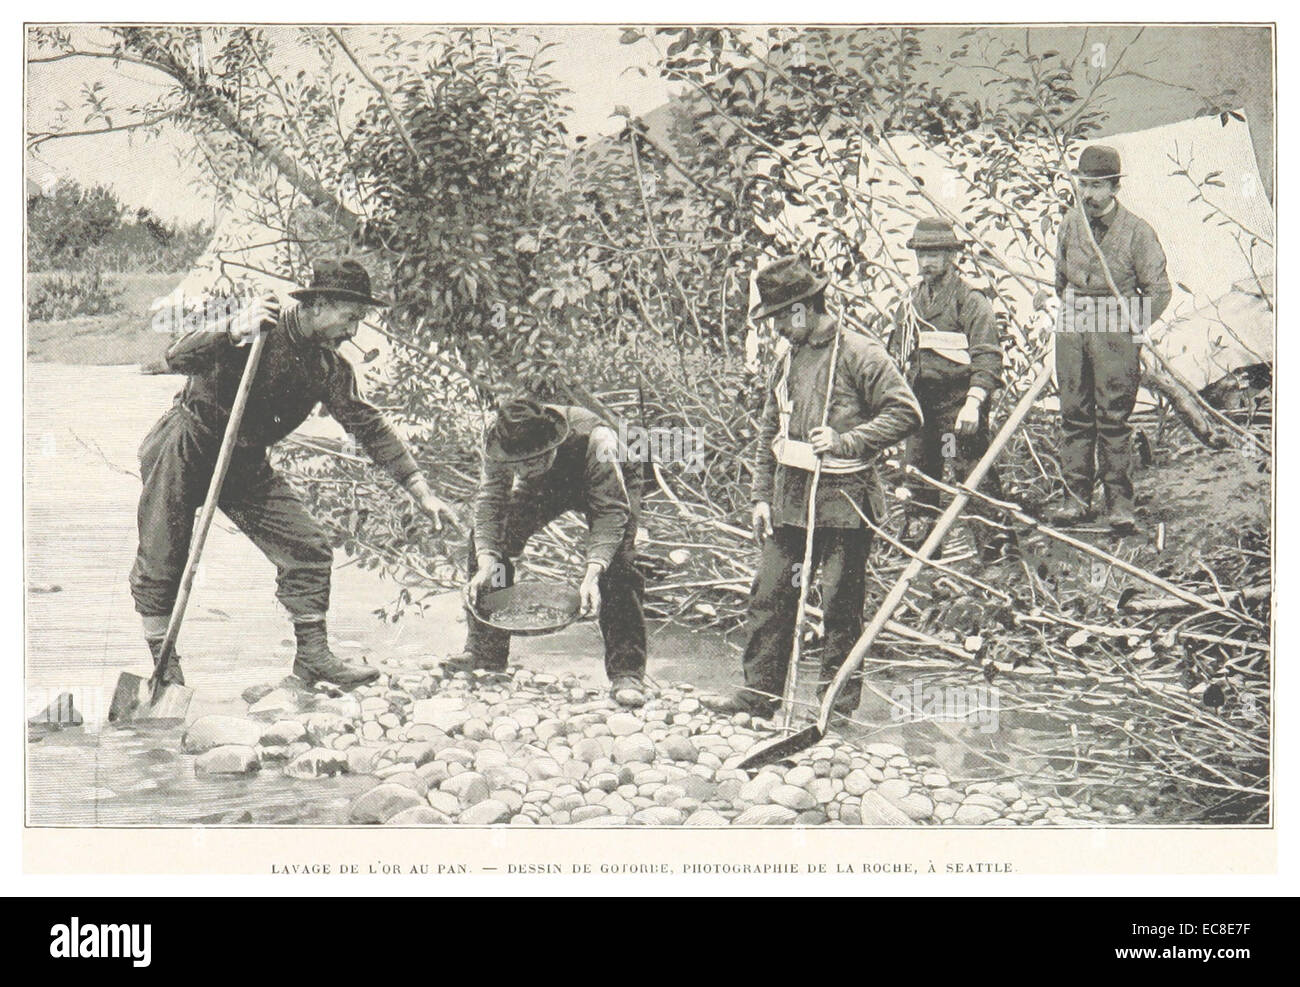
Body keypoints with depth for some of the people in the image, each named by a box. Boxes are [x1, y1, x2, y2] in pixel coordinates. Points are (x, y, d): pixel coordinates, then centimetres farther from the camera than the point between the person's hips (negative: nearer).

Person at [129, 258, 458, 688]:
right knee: (161, 563, -2)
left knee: (308, 548, -3)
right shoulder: (260, 330, -21)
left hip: (245, 463, 6)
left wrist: (421, 491, -2)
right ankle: (165, 669, 13)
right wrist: (234, 329, -46)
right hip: (184, 450, -6)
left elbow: (369, 427, 3)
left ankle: (313, 656, 8)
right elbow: (176, 359, -29)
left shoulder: (330, 368, -1)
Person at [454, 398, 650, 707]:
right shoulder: (497, 444, -32)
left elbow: (610, 510, -38)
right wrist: (485, 564, -40)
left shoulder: (594, 439, -43)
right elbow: (490, 502, -24)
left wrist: (592, 574, -50)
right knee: (485, 538, -8)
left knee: (617, 565, -26)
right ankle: (484, 652, 6)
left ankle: (627, 673, -18)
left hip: (609, 488, -4)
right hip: (544, 486, 4)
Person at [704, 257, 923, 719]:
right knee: (768, 595, 6)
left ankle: (841, 696, 12)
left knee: (841, 603, 2)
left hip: (842, 502, -7)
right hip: (788, 502, 7)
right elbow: (769, 433, 19)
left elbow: (905, 413, -13)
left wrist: (845, 443, -20)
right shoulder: (788, 360, 14)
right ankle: (759, 690, 14)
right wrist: (762, 496, 12)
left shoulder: (859, 354, -8)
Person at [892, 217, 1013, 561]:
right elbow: (898, 352, 24)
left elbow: (987, 358, -13)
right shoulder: (912, 301, 15)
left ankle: (995, 538, -1)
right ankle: (918, 529, 24)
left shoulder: (970, 300, -6)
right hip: (920, 400, 7)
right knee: (918, 468, 12)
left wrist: (973, 402, -23)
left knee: (973, 469, -8)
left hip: (958, 400, -7)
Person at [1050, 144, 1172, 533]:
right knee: (1074, 416, 5)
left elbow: (1159, 290, -1)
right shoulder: (1071, 224, 7)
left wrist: (1134, 329, -3)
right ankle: (1077, 498, 11)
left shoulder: (1137, 232, -6)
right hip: (1072, 328, 4)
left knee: (1114, 420, -4)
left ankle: (1120, 504, 1)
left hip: (1116, 330, -4)